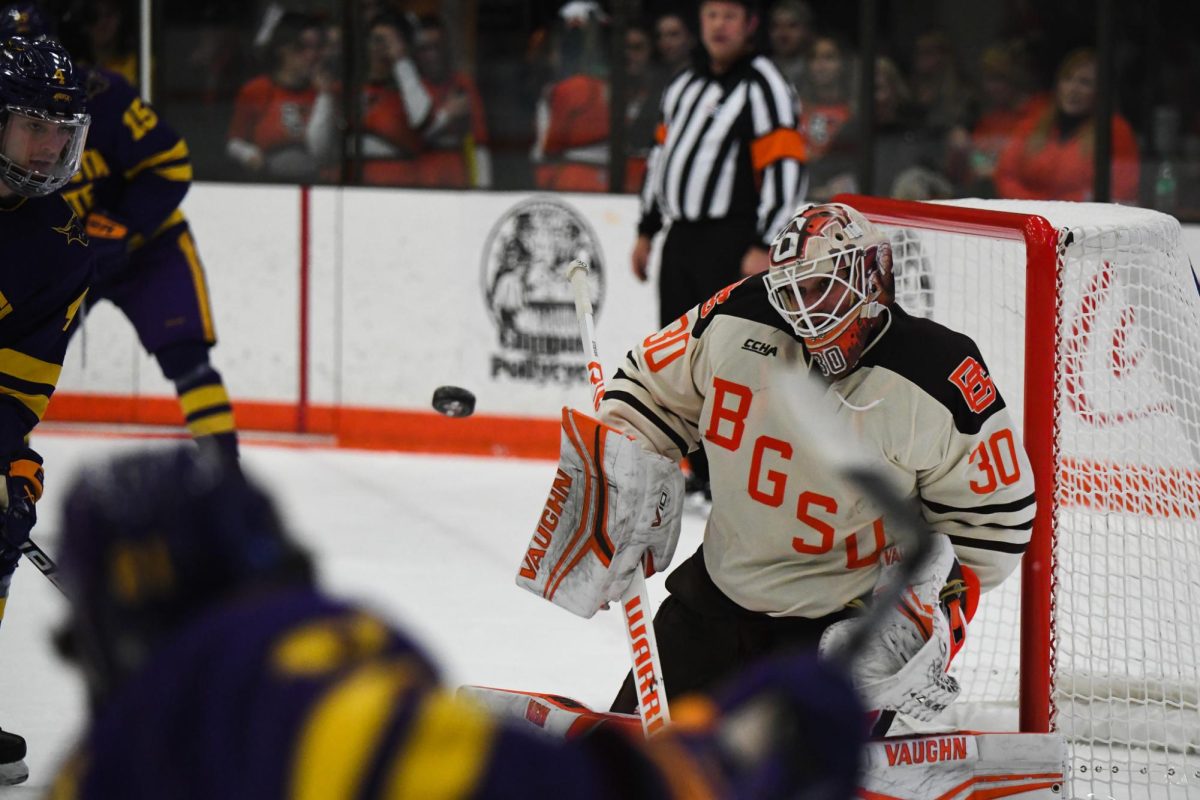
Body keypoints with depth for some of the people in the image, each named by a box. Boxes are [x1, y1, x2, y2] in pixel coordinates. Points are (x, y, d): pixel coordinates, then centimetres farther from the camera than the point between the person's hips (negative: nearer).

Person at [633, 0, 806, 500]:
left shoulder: (763, 87, -10)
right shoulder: (685, 84, 16)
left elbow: (785, 171, -16)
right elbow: (662, 155, 24)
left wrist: (764, 247, -22)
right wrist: (646, 230, 22)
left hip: (731, 242, -8)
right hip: (682, 236, 8)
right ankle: (699, 470, 19)